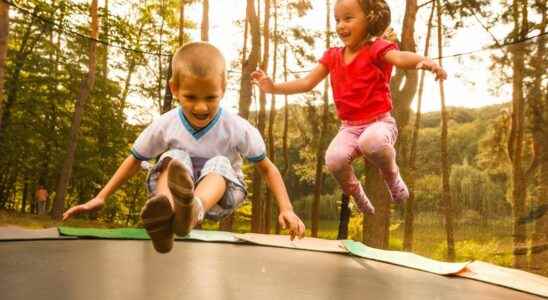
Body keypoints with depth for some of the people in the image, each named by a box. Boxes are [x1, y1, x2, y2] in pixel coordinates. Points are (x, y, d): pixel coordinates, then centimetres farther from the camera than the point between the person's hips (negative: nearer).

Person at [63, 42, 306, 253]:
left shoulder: (239, 129, -16)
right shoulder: (164, 126, -12)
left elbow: (267, 168, -9)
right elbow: (135, 160, 2)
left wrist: (286, 209, -20)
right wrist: (101, 198, -2)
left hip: (218, 194, -1)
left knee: (220, 163, -31)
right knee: (175, 158, -27)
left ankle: (193, 209, -65)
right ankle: (166, 209, -60)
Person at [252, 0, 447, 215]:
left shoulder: (376, 48, -6)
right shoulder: (333, 56, 10)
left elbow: (400, 57, -27)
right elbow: (306, 83, 11)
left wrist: (424, 62, -49)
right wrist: (274, 87, 2)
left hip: (379, 122, -4)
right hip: (349, 127, 4)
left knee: (371, 142, -40)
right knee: (334, 159, -27)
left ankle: (391, 174, -4)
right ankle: (354, 191, 8)